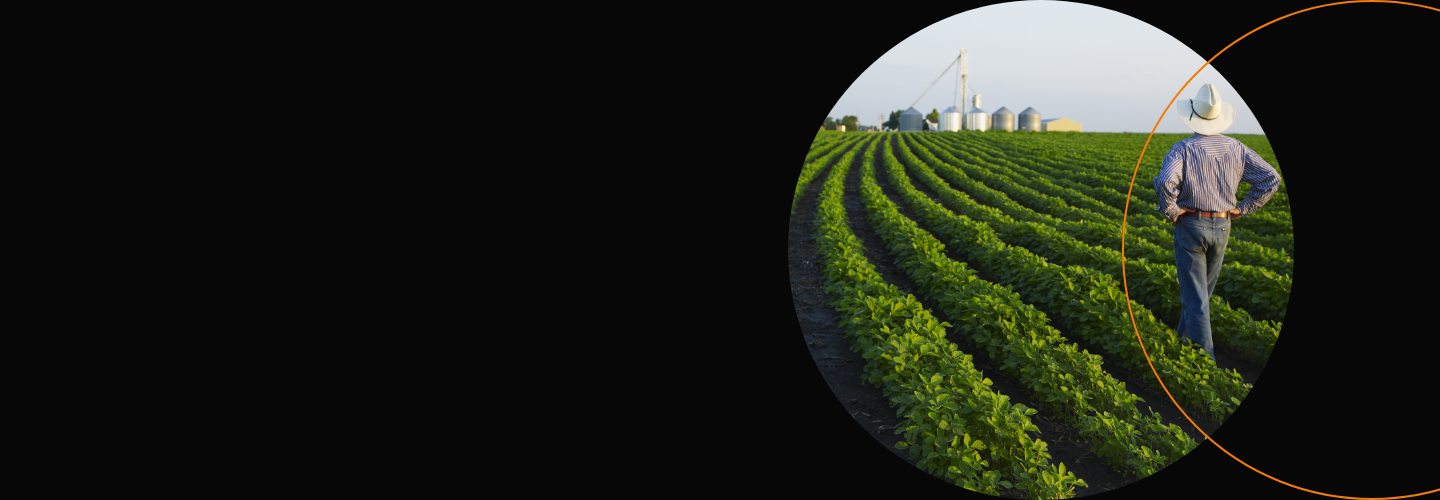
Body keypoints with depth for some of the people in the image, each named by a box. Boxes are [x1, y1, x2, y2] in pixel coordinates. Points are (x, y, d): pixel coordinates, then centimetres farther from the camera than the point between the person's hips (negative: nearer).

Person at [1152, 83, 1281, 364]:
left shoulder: (1183, 149, -13)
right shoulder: (1235, 149, 1)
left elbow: (1164, 183, -31)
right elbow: (1271, 179, -3)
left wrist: (1171, 211, -13)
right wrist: (1242, 210, 2)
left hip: (1190, 226, -4)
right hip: (1221, 228, 4)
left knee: (1195, 295, -1)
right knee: (1203, 289, 23)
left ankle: (1205, 360, -6)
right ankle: (1182, 338, 40)